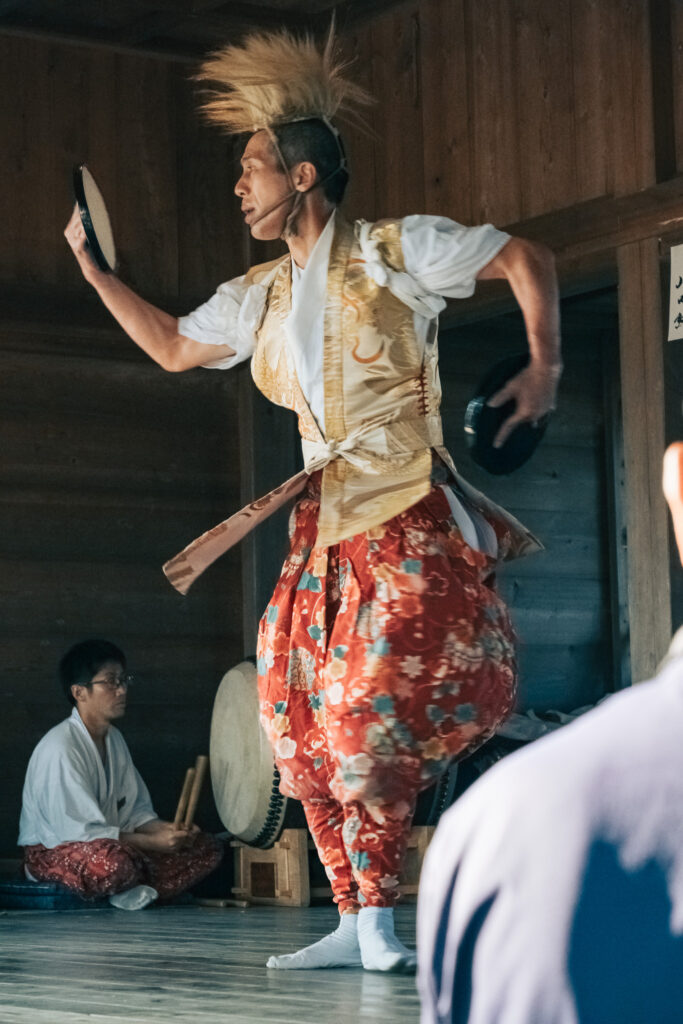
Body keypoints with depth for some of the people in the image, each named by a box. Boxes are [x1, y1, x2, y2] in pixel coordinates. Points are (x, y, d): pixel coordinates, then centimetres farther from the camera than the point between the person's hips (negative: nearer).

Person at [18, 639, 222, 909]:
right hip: (51, 853, -9)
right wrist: (152, 842, -26)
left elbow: (136, 810, 12)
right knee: (114, 861, -44)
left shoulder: (113, 739, 10)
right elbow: (76, 830, -25)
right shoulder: (59, 747, -20)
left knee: (208, 849, -3)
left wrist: (166, 829, -11)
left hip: (108, 843, 9)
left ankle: (129, 893, -15)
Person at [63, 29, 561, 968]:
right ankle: (359, 923, 8)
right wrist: (93, 270, 25)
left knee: (373, 710, -14)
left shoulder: (391, 252, -3)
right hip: (325, 527, 7)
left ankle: (377, 920, -1)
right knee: (306, 721, 2)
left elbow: (526, 260, -1)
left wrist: (544, 367, -13)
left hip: (407, 520, -7)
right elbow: (173, 346, 29)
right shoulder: (262, 295, 17)